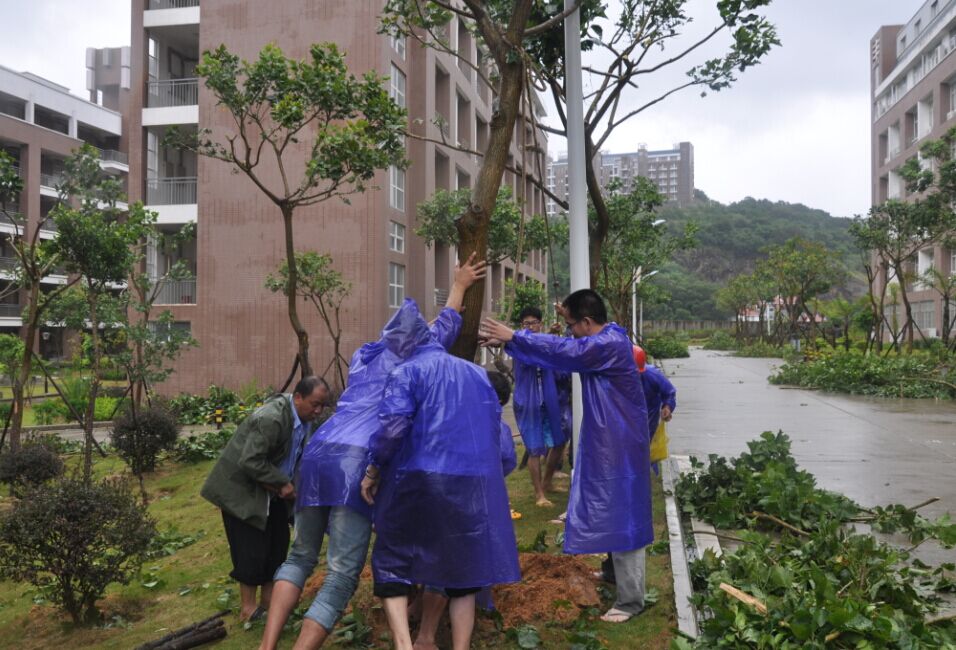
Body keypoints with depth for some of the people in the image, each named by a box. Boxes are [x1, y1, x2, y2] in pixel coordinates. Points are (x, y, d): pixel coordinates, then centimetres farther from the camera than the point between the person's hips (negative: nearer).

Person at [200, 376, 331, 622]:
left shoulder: (305, 418, -3)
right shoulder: (271, 418, -30)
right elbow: (250, 462, -31)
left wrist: (286, 484, -9)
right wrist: (282, 484, -23)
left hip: (272, 489, 9)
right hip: (241, 488, -8)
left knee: (278, 543, 10)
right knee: (252, 547, -6)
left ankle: (268, 599, 23)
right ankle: (248, 607, 9)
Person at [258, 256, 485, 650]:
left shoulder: (362, 357, 27)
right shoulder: (412, 362, 13)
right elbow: (446, 327, 25)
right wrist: (459, 286, 37)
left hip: (318, 453, 6)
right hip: (358, 462, -6)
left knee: (301, 556, 18)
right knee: (343, 574, -3)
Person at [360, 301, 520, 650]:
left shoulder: (407, 371, -1)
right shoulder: (477, 372, 16)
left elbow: (393, 427, -14)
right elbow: (494, 427, 20)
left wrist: (373, 471, -2)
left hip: (419, 482, -4)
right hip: (475, 483, 5)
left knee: (392, 561, 10)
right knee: (462, 567, 15)